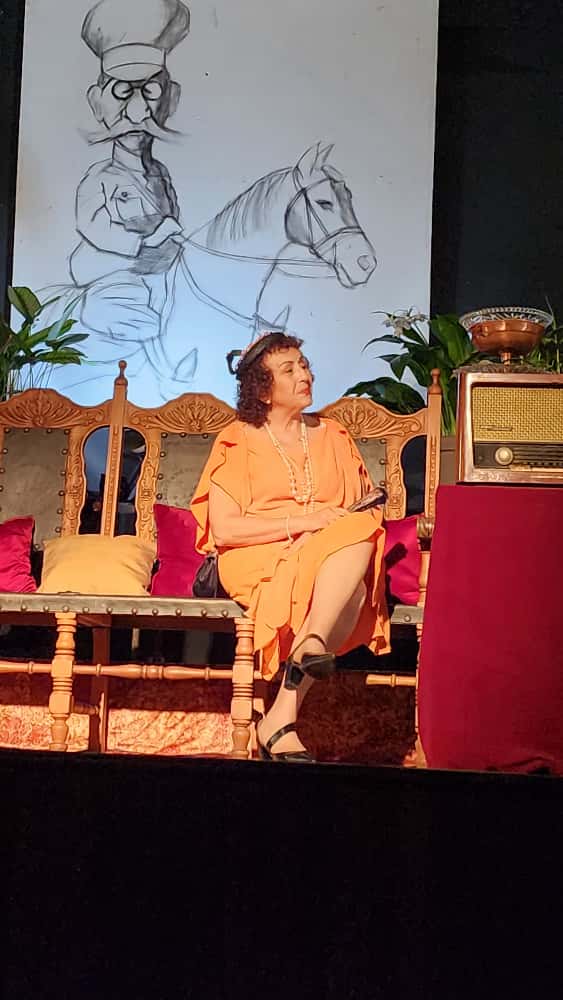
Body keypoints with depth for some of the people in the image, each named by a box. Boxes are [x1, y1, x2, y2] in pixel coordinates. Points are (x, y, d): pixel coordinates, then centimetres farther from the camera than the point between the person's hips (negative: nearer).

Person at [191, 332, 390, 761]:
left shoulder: (333, 436, 20)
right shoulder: (238, 441, 6)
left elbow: (368, 508, 15)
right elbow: (223, 529, -6)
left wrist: (353, 524, -10)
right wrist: (301, 523, -14)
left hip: (338, 555, 4)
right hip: (257, 561, -4)